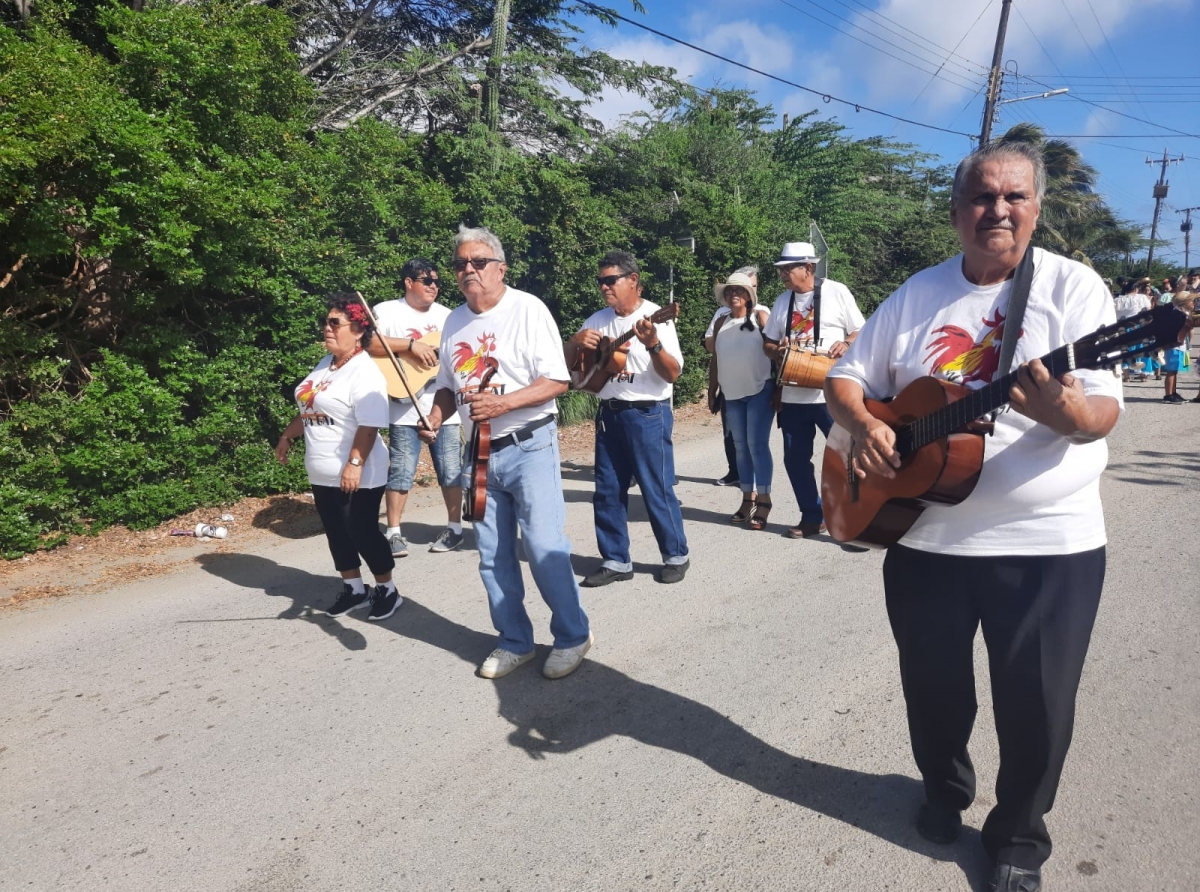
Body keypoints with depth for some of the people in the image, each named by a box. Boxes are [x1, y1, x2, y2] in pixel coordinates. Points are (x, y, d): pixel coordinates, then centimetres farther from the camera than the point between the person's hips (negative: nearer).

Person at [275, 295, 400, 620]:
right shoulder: (324, 365, 12)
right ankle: (353, 589, 27)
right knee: (336, 532, 13)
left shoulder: (364, 373, -18)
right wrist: (287, 436, 26)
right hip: (322, 474, 9)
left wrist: (354, 464, -30)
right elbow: (308, 409, 23)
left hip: (356, 476, -9)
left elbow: (370, 426, -25)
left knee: (362, 532, 0)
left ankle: (387, 590, 17)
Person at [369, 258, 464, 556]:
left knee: (450, 471, 6)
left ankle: (454, 528, 19)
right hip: (405, 409, -3)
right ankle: (394, 532, 12)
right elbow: (369, 343, -17)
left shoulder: (446, 315, 13)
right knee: (400, 472, 0)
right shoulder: (388, 311, -1)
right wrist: (411, 345, -22)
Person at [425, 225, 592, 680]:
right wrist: (433, 421, -1)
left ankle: (572, 636, 15)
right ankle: (514, 642, 26)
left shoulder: (527, 309, -9)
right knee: (493, 555, 11)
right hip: (480, 453, 6)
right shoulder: (454, 322, 10)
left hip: (529, 447, -6)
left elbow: (557, 381, -14)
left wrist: (502, 403, -25)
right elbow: (448, 386, 19)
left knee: (545, 549, -5)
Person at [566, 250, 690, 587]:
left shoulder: (656, 318, -8)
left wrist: (653, 344, -31)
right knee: (607, 492, 8)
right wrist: (575, 341, -11)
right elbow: (566, 365, 9)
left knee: (657, 490, 0)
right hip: (608, 414, 6)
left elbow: (673, 373, -14)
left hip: (648, 415, -6)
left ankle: (676, 556, 17)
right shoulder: (597, 320, 7)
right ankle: (616, 561, 19)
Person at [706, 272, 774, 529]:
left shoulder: (760, 316, -2)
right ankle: (748, 499, 15)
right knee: (741, 447, 8)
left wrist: (778, 389, -11)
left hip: (760, 391, -5)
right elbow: (715, 357, 19)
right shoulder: (722, 322, 13)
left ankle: (763, 502, -4)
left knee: (757, 445, -8)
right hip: (732, 394, 5)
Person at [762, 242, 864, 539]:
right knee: (795, 459, 10)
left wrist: (846, 345, -20)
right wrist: (778, 352, -6)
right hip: (793, 395, 5)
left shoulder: (836, 292, -1)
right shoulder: (783, 301, 12)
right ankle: (812, 517, 23)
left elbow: (861, 332, 1)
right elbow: (767, 343, 16)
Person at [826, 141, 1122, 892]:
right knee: (932, 684, 15)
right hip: (924, 532, 3)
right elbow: (846, 378, 8)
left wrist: (1067, 413, -36)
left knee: (1036, 702, 7)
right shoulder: (919, 292, 5)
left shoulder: (1073, 285, -5)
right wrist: (865, 426, -14)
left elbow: (1105, 409, -13)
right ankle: (945, 789, 44)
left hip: (1047, 541, -2)